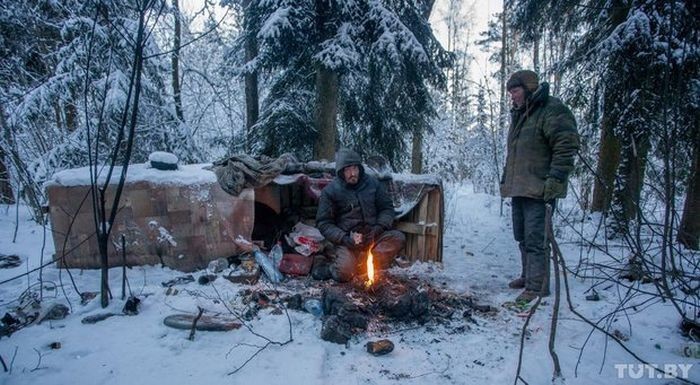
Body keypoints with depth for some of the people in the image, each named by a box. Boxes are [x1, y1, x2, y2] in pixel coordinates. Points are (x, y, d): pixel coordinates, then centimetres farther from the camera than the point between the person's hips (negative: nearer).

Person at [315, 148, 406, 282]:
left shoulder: (372, 183, 5)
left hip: (372, 237, 3)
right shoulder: (330, 191, -3)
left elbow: (387, 208, 11)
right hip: (347, 240, -3)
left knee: (398, 237, -22)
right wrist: (345, 238, -17)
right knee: (344, 273, -27)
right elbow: (323, 223, -3)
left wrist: (379, 228, -8)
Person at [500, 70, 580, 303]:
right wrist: (506, 179, 22)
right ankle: (528, 276, 30)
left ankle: (537, 286, 0)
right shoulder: (519, 115, 19)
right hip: (518, 188, 9)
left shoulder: (553, 111, -10)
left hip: (538, 190, -9)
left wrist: (554, 181, -23)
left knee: (535, 239, -8)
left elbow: (566, 148, -18)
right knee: (523, 237, 17)